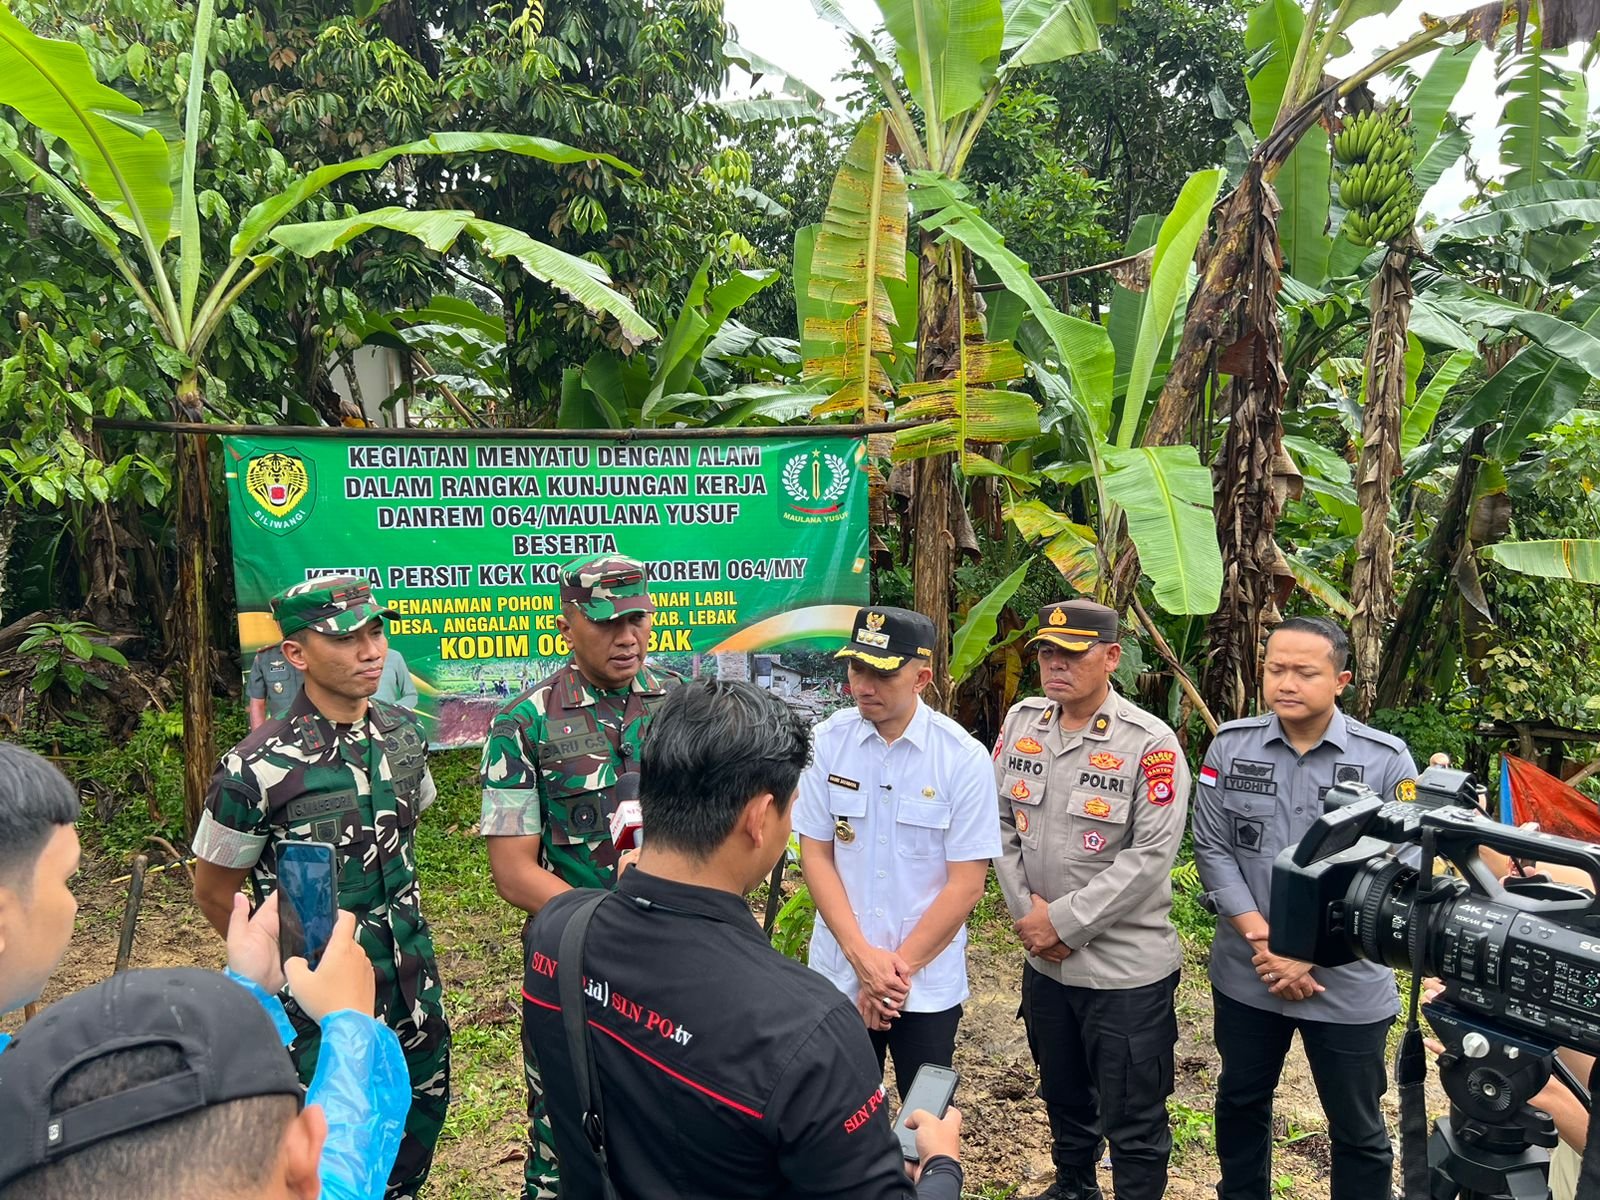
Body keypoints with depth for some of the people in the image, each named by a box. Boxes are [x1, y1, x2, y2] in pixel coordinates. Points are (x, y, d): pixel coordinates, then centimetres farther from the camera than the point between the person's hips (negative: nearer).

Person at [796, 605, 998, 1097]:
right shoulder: (828, 741, -6)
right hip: (838, 974, 2)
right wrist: (862, 955, -10)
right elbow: (815, 854, -2)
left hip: (928, 983, -2)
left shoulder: (963, 758, -11)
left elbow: (967, 883, -9)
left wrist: (898, 966, -10)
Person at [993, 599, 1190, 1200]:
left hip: (1127, 968, -6)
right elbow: (1000, 820, 4)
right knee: (1062, 1093, 27)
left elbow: (1150, 856, -21)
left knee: (1133, 1120, 8)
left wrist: (1062, 921, -19)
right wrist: (1024, 908, -7)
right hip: (1044, 959, 6)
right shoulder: (1020, 722, 0)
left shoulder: (1150, 744, -17)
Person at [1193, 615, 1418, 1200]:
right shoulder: (1230, 746, -4)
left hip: (1347, 983, -2)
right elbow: (1212, 849, -3)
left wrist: (1308, 954, -14)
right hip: (1246, 975, 3)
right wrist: (1263, 942, -13)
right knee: (1240, 1102, 21)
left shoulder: (1386, 759, -10)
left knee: (1357, 1127, 13)